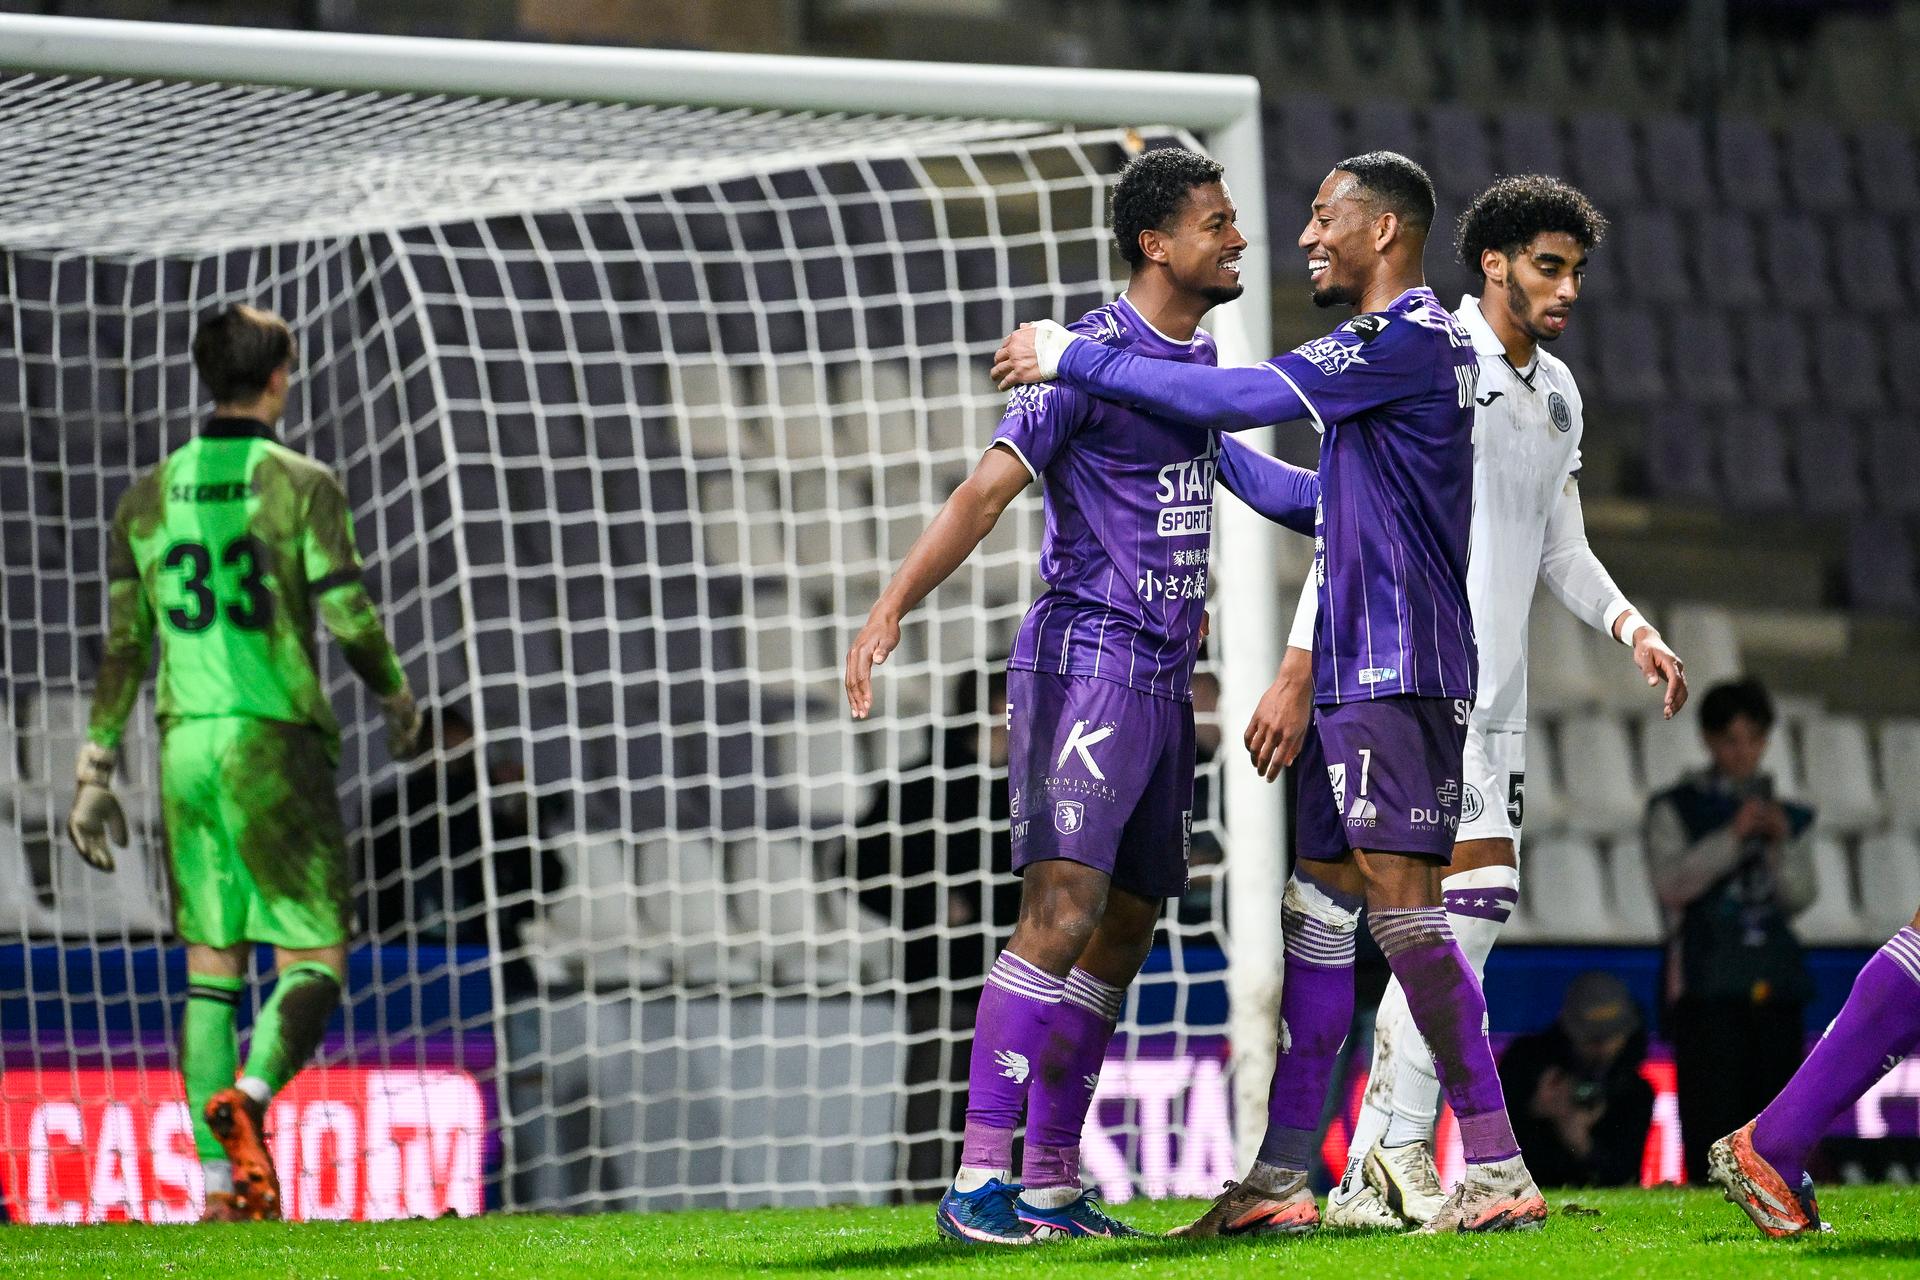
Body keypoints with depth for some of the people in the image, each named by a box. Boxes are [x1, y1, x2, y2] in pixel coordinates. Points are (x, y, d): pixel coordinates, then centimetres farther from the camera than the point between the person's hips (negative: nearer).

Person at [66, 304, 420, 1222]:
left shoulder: (150, 494, 8)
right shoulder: (303, 485, -5)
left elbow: (123, 643, 7)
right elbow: (349, 619, -10)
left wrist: (95, 774, 10)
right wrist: (397, 697, 10)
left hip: (186, 742, 5)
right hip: (277, 741, -5)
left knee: (209, 970, 10)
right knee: (314, 962, 1)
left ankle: (221, 1181, 6)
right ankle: (247, 1098, -28)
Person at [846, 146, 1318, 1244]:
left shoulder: (1201, 356, 15)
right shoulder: (1094, 353, -11)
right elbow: (991, 486, -17)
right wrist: (891, 609, -26)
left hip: (1164, 678, 9)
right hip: (1086, 654, -9)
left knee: (1124, 930, 8)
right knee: (1063, 914, -18)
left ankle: (1054, 1189, 12)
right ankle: (981, 1181, -21)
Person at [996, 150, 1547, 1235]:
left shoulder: (1411, 341, -12)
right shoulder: (1395, 349, 20)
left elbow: (1237, 398, -15)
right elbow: (1340, 506, 29)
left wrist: (1072, 359, -7)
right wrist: (1210, 455, 29)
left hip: (1399, 673, -10)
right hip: (1357, 672, 10)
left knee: (1400, 902, -13)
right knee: (1321, 908, 8)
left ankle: (1500, 1171, -13)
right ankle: (1283, 1177, 9)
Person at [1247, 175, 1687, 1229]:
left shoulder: (1557, 392, 17)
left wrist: (1632, 629, 6)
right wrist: (1298, 675, -15)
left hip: (1494, 696, 9)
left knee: (1446, 925, 6)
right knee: (1471, 899, -16)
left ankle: (1369, 1180, 9)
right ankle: (1404, 1152, -11)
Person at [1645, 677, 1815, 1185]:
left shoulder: (1790, 816, 18)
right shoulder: (1674, 809, 8)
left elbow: (1799, 897, 7)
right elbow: (1670, 884, -6)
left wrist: (1781, 844, -9)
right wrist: (1732, 837, -14)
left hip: (1774, 985, 4)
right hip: (1707, 986, -4)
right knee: (1712, 1116, -12)